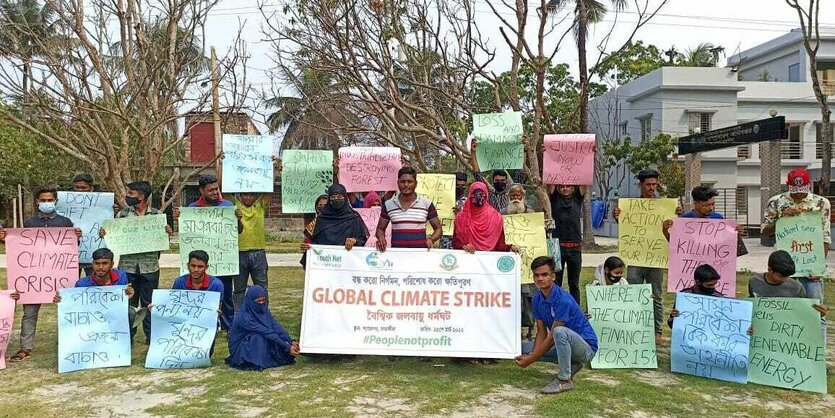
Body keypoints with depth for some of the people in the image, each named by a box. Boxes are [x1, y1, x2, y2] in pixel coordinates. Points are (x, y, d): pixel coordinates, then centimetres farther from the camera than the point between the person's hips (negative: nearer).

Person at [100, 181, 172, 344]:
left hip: (150, 267, -1)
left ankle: (151, 337, 17)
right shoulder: (122, 214, 4)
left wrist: (168, 232, -15)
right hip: (127, 266, 1)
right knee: (127, 303, 10)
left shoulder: (157, 214, 3)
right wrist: (104, 233, -15)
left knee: (149, 304, 7)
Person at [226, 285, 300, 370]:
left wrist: (291, 341, -24)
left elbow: (276, 325, -12)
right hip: (240, 348, -6)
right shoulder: (244, 317, -28)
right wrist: (287, 347, -32)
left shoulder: (263, 309, -6)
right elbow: (266, 332, -31)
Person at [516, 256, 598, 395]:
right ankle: (571, 364, 8)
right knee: (525, 347, 0)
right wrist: (533, 353, -17)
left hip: (586, 347, -8)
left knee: (560, 331, -37)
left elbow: (553, 336, -25)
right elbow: (541, 332, 1)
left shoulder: (563, 300, -26)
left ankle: (565, 380, -20)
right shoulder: (537, 299, -2)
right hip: (566, 346, 8)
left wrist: (531, 359, -21)